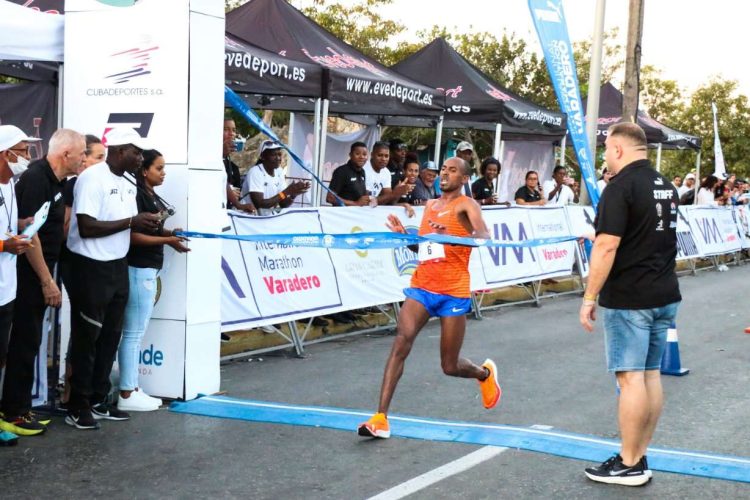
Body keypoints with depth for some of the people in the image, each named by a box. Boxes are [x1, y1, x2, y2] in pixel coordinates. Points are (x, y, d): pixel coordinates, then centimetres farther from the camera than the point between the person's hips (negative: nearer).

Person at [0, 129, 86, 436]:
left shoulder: (55, 181, 11)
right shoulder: (36, 179, -17)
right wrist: (47, 281, -19)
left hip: (38, 275, 9)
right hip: (29, 275, -9)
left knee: (29, 341, 13)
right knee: (25, 342, -3)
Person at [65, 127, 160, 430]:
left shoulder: (129, 183, 10)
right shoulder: (92, 178, -17)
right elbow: (87, 227, -24)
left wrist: (146, 226, -4)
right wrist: (132, 222, -21)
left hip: (118, 266, 9)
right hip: (90, 268, -9)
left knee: (111, 336, 14)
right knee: (87, 338, 0)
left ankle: (99, 401, 25)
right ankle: (78, 407, 11)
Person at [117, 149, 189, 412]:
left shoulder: (152, 196, 13)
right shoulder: (137, 196, -14)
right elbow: (133, 236, -19)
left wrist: (169, 232, 3)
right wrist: (167, 240, -18)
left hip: (149, 270, 10)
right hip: (138, 269, -10)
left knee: (137, 333, 13)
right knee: (133, 333, -3)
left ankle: (132, 389, 20)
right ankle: (126, 395, 3)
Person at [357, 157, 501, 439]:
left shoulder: (465, 205, -4)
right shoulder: (430, 206, 16)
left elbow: (484, 236, -22)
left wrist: (451, 235, -39)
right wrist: (404, 234, 6)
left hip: (453, 292, -4)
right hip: (422, 287, 4)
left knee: (450, 367, 5)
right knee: (402, 341, -20)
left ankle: (485, 373, 42)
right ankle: (380, 418, -24)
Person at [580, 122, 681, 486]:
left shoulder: (621, 187, -15)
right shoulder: (666, 186, 12)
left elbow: (607, 247, -21)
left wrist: (590, 297, -15)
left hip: (629, 299, -8)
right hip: (665, 295, 9)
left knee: (630, 377, -4)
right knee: (650, 374, 11)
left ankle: (629, 465, 2)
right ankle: (639, 457, 18)